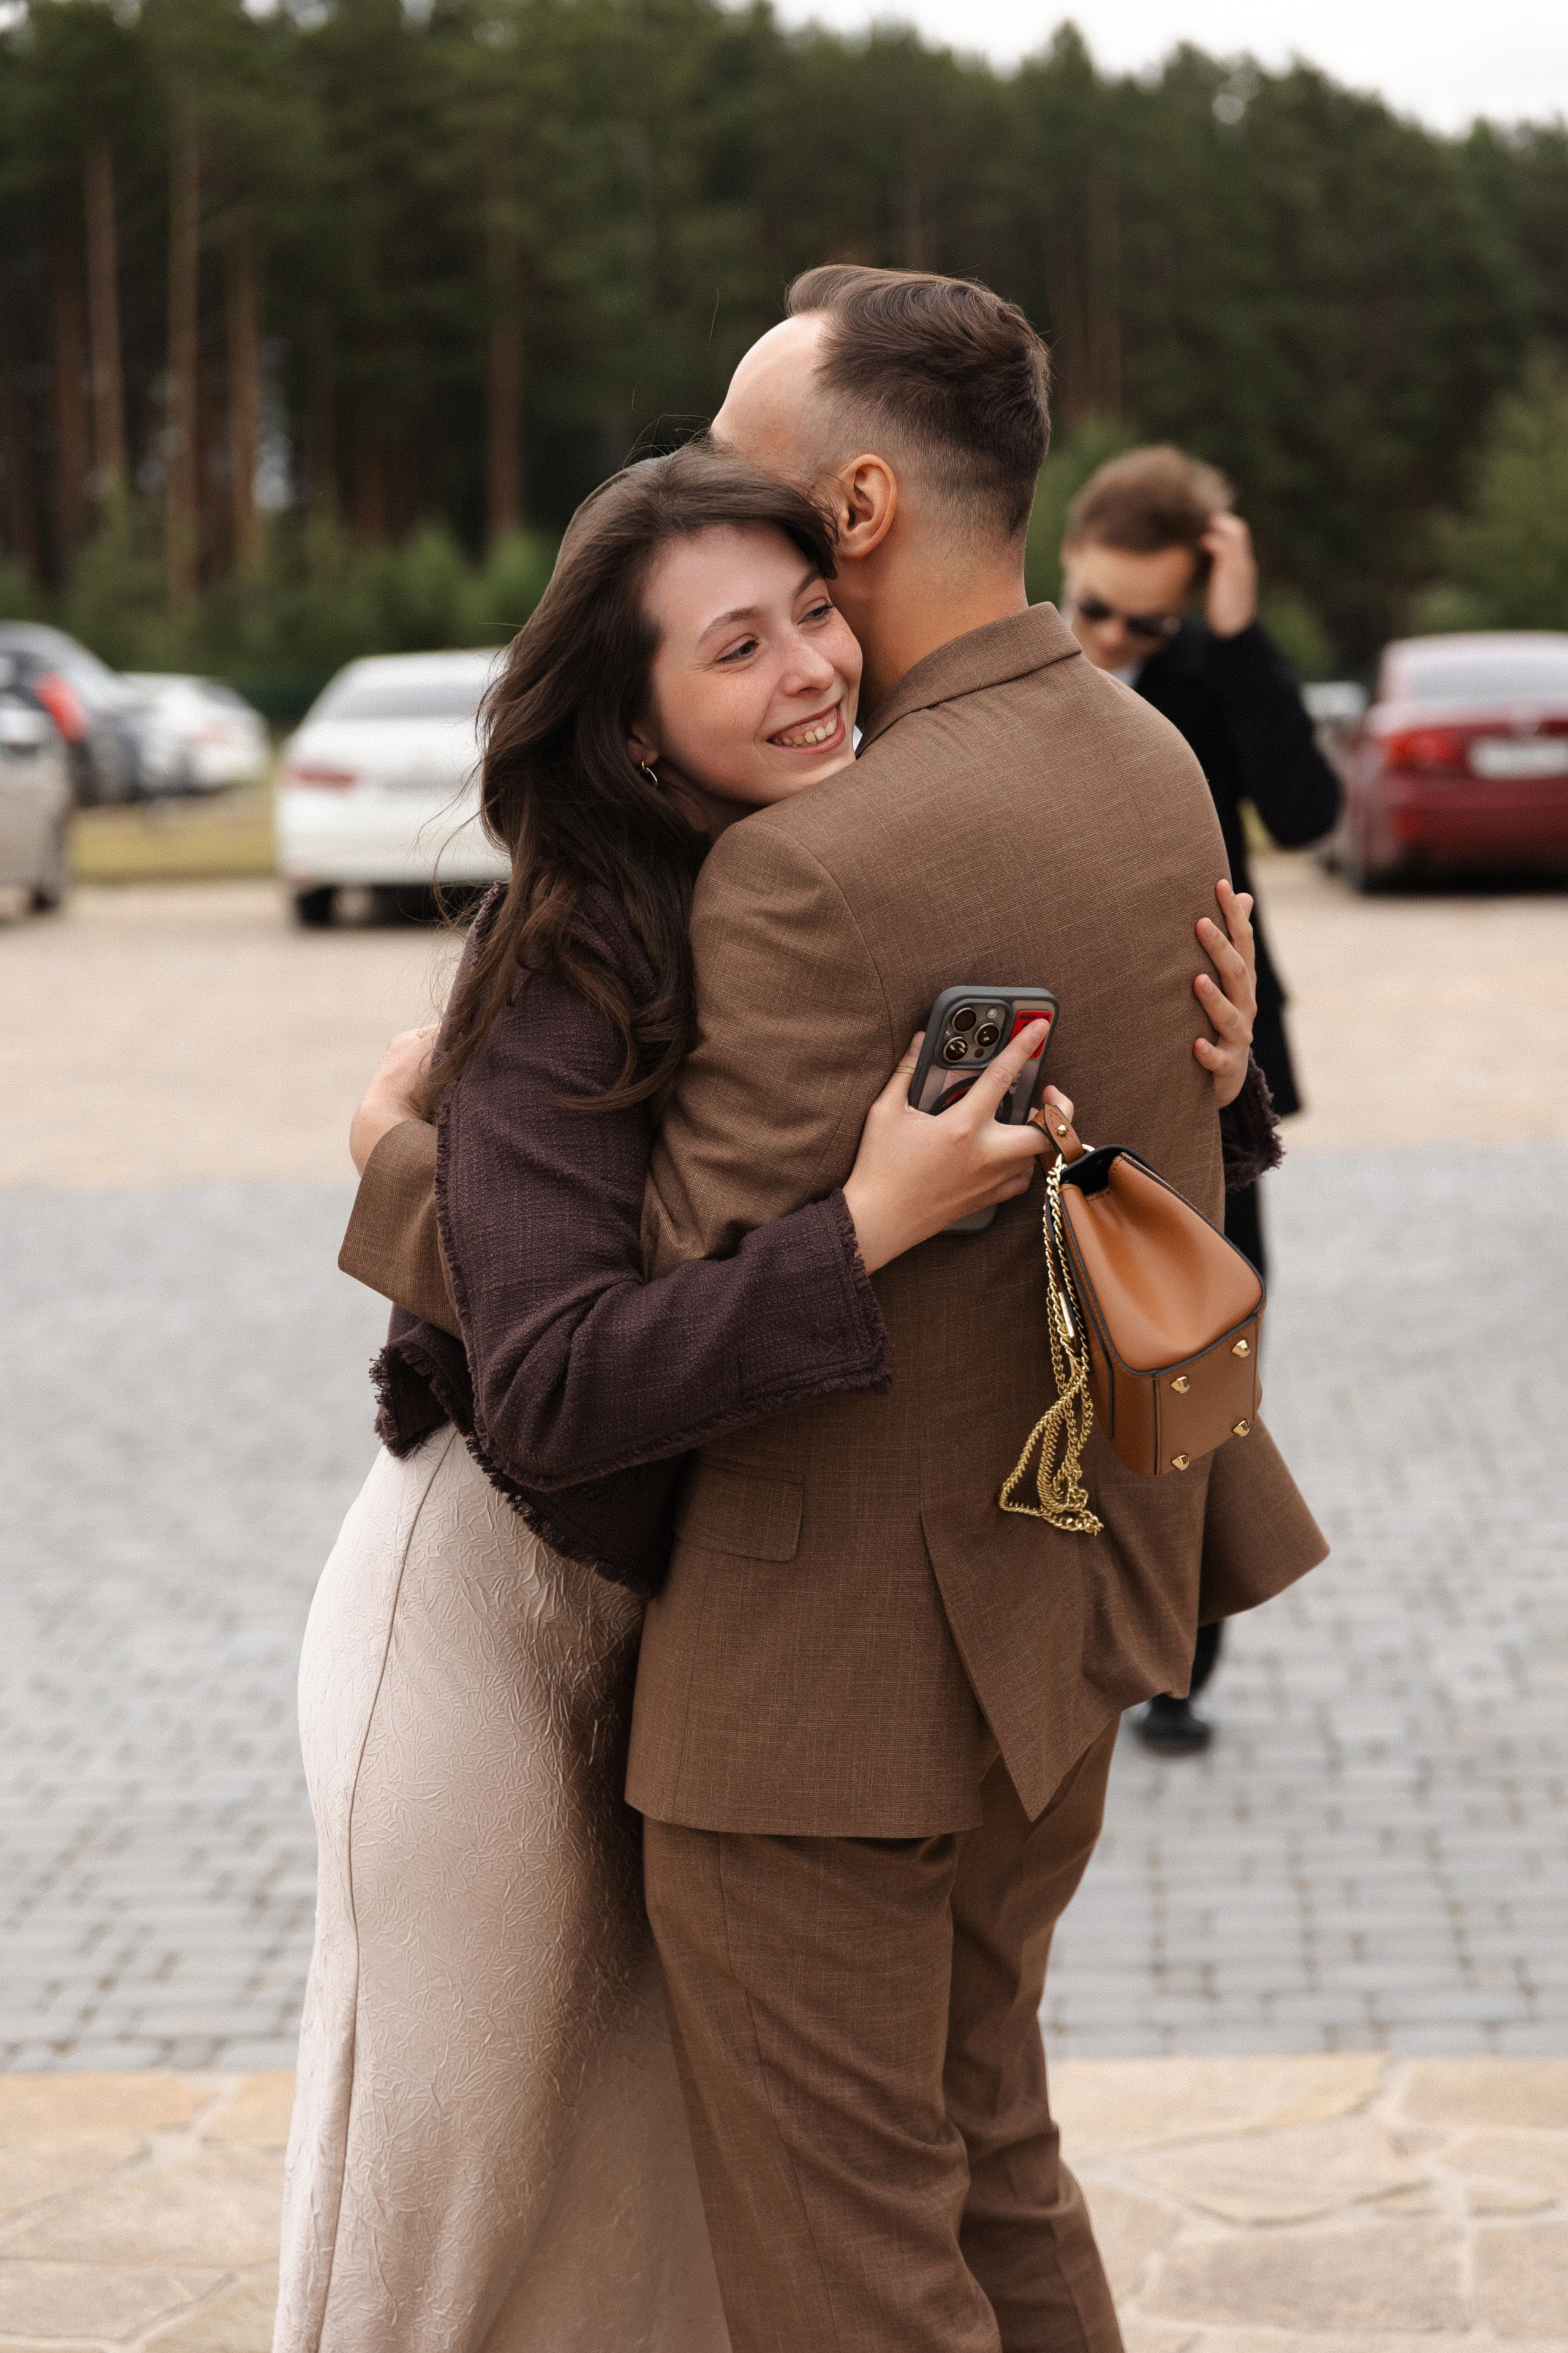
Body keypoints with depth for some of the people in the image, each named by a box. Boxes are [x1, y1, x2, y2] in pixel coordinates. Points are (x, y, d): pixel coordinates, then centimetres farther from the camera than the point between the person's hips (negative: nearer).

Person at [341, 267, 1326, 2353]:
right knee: (984, 2148, 25)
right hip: (1063, 1605, 9)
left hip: (841, 1669, -9)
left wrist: (400, 1166, -7)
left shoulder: (821, 869, -27)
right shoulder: (1146, 761, 2)